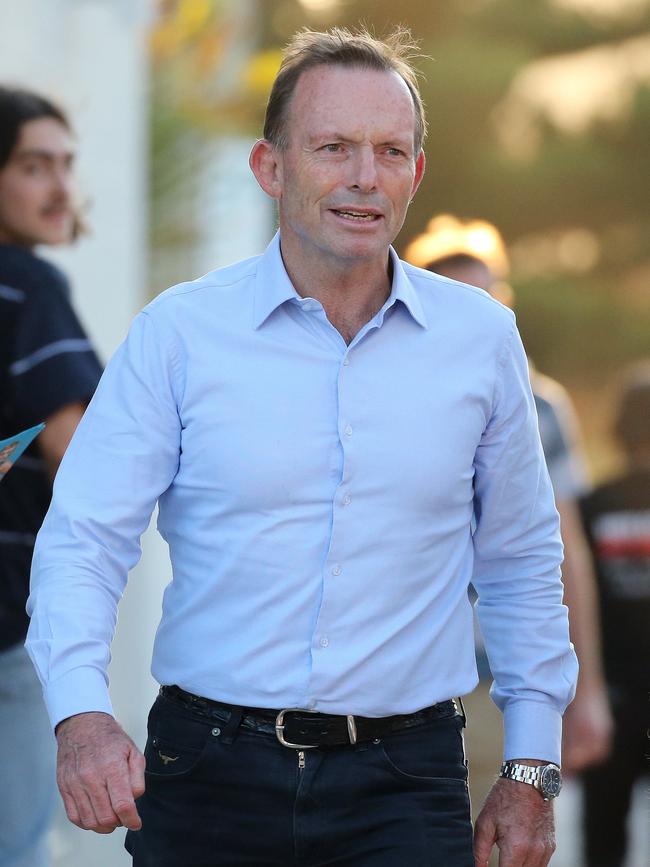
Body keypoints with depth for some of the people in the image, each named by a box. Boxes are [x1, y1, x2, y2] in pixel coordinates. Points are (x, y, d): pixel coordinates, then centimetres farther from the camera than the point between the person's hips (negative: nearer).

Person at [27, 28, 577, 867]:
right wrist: (82, 712, -22)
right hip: (212, 772, 0)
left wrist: (532, 767, 11)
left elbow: (520, 561, 14)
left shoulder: (481, 338, 5)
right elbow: (81, 540, -4)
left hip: (403, 784, 1)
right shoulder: (177, 333, -1)